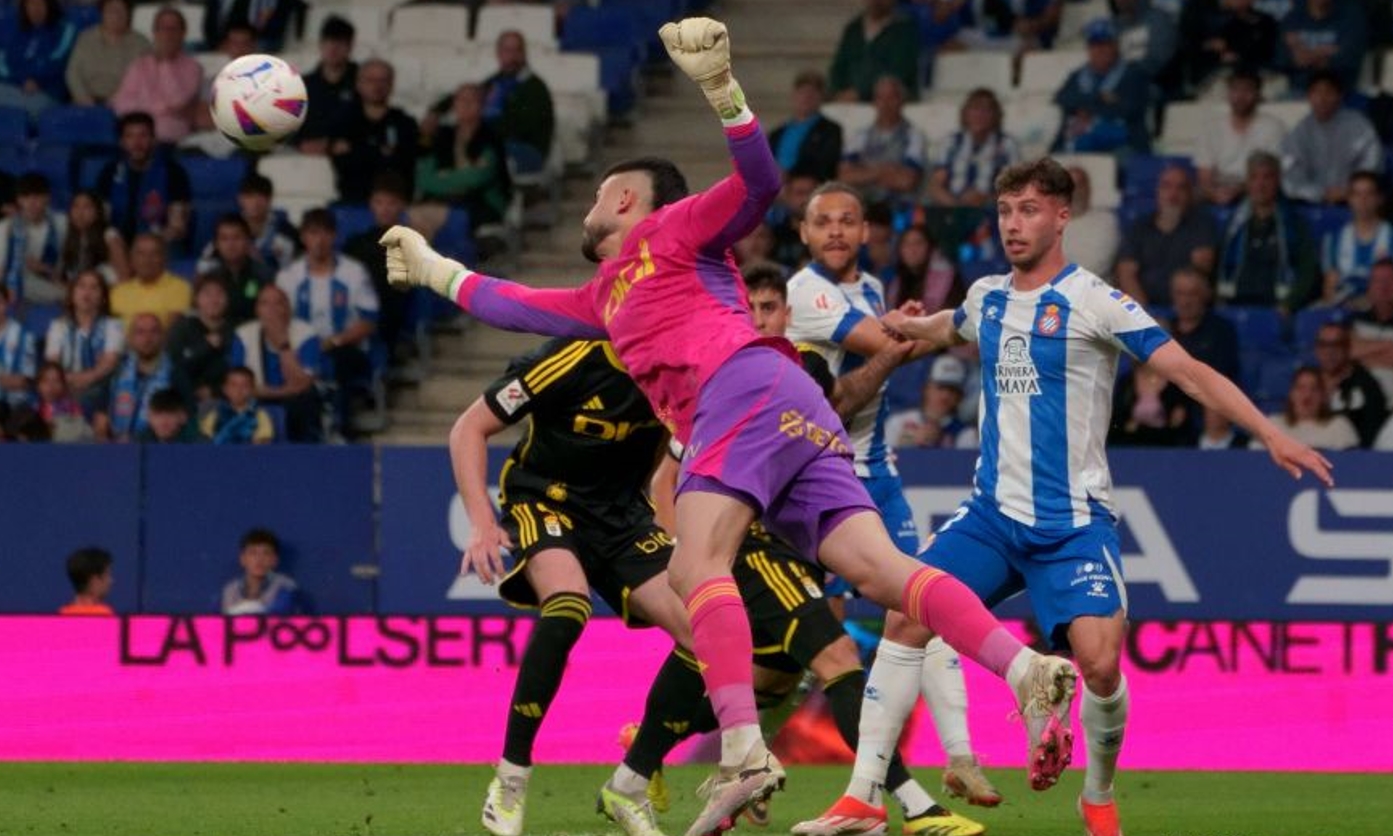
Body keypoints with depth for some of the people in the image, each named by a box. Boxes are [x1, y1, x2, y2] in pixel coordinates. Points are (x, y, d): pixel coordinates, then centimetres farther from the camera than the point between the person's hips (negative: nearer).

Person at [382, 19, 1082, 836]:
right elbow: (524, 307, 53)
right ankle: (1028, 669, -30)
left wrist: (722, 90, -12)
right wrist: (437, 272, 60)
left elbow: (760, 183, 0)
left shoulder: (671, 230, 16)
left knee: (695, 565, -21)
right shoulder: (606, 296, 39)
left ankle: (743, 753, -37)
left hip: (751, 390, -8)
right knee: (880, 569, -11)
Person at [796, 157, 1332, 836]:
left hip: (1072, 524, -5)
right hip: (991, 516, 5)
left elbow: (1189, 372, -14)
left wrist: (1270, 433, -23)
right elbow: (952, 328, 36)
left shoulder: (1091, 300, -9)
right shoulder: (987, 297, 9)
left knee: (1099, 663, -21)